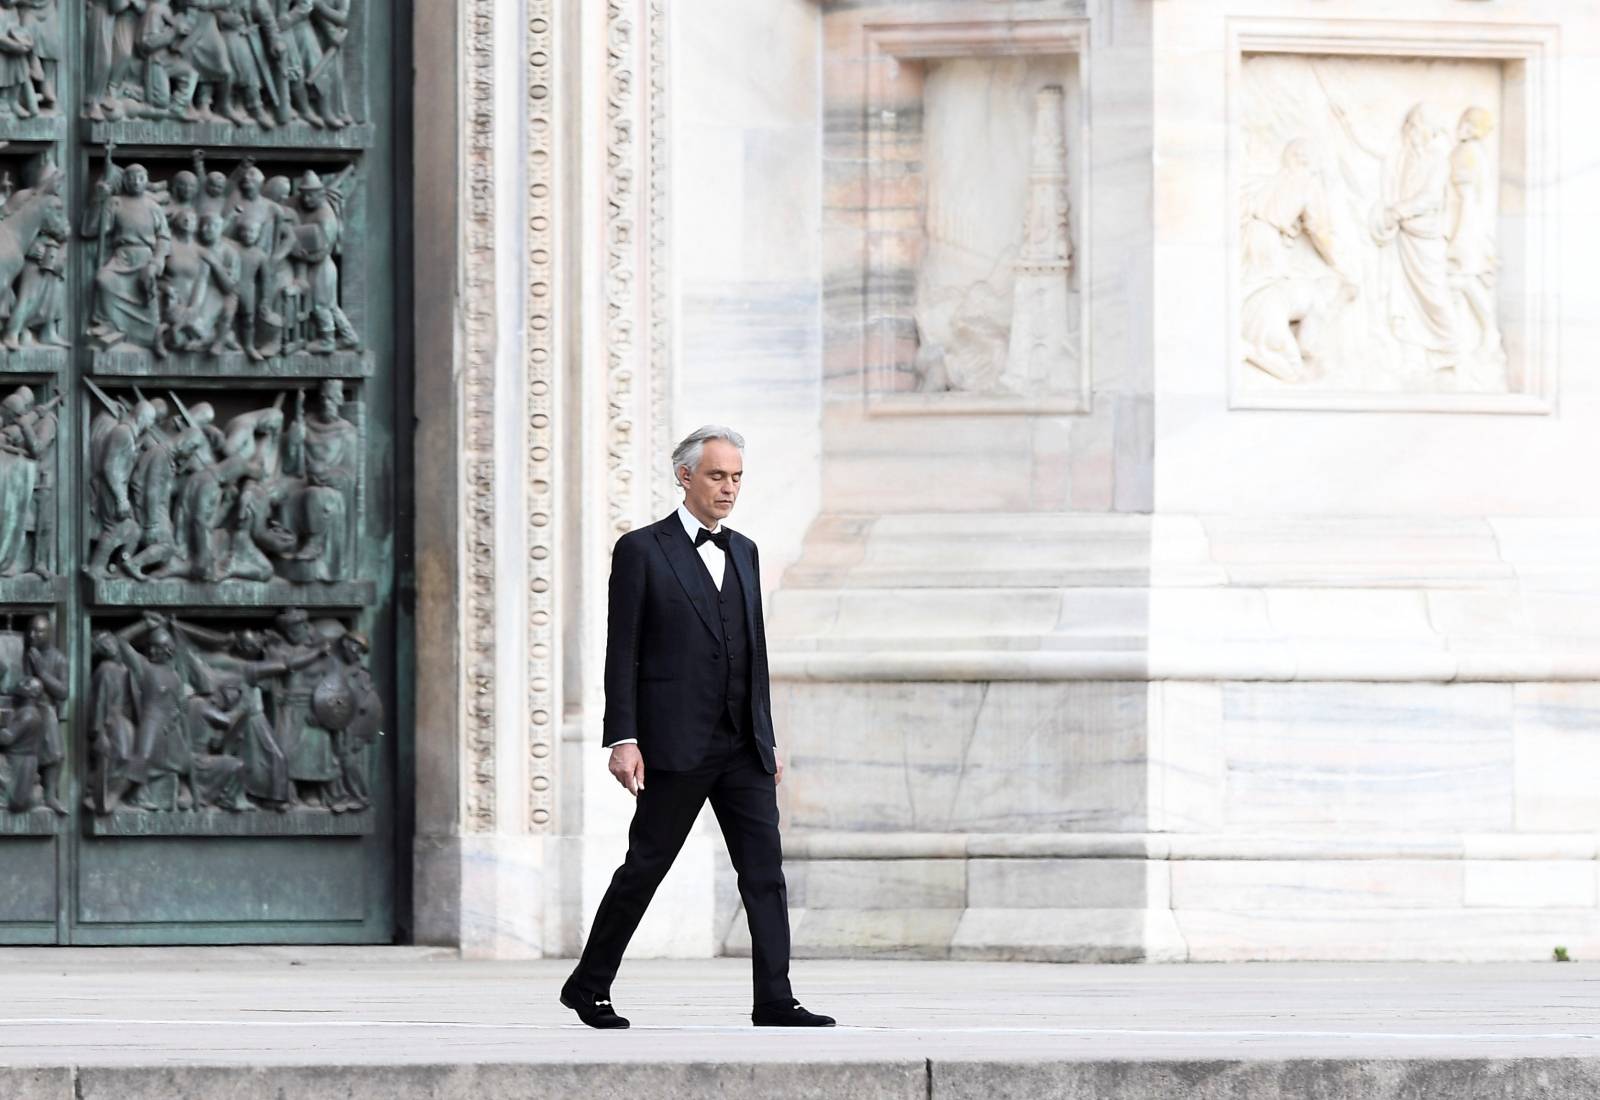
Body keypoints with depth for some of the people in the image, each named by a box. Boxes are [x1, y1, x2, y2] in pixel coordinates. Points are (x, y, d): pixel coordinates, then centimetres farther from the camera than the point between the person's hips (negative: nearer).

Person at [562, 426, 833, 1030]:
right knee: (644, 867, 1)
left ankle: (774, 1002, -7)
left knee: (765, 870, -4)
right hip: (676, 746, -5)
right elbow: (622, 653, -5)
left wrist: (767, 739, 16)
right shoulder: (642, 550, -2)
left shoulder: (744, 552, 16)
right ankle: (589, 987, 15)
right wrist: (622, 739, -12)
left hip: (742, 748, 5)